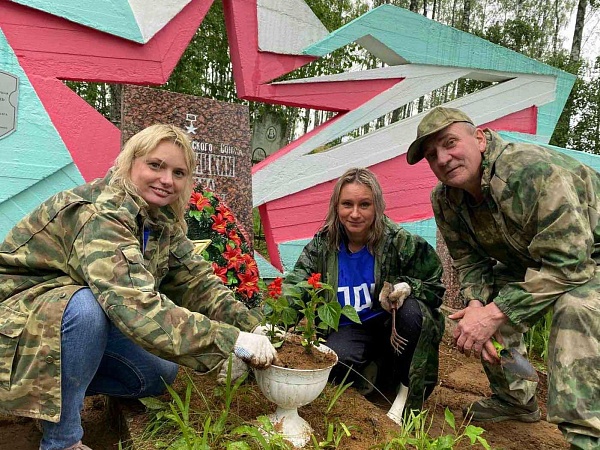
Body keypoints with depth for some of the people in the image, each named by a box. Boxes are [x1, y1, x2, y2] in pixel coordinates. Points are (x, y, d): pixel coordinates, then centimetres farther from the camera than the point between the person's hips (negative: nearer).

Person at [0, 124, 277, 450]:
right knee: (87, 305, -38)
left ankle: (60, 387, 19)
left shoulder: (164, 221, -6)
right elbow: (138, 306, -44)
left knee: (160, 375, 2)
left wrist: (254, 326, -16)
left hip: (89, 324, 7)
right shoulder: (101, 214, -33)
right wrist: (231, 339, -43)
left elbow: (197, 280, -5)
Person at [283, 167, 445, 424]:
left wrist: (407, 286, -29)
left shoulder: (400, 242, -13)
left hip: (392, 326, 0)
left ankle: (408, 388, -9)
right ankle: (383, 371, 0)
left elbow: (433, 288, -5)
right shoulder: (321, 246, -7)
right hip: (350, 330, 1)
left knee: (412, 309, -34)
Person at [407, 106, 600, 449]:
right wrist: (476, 305, -25)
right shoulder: (445, 200, -13)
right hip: (529, 261, 7)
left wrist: (494, 314, -37)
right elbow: (470, 261, -4)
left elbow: (566, 263, -36)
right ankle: (515, 400, 19)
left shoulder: (533, 171, -36)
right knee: (485, 305, -4)